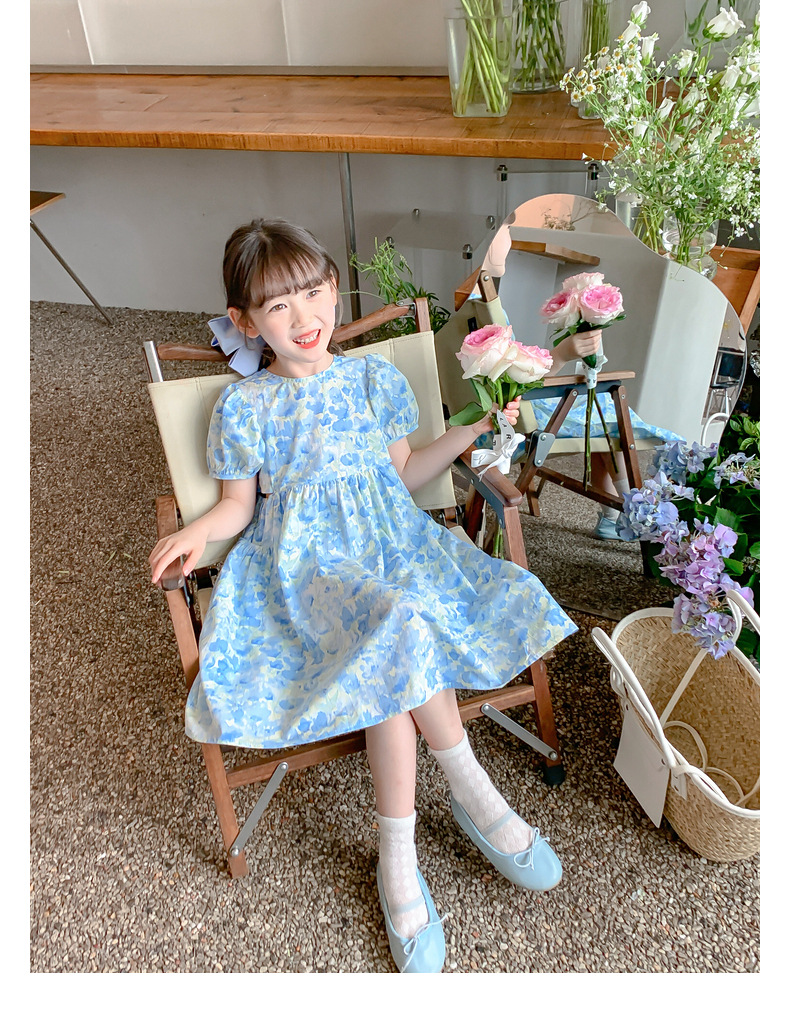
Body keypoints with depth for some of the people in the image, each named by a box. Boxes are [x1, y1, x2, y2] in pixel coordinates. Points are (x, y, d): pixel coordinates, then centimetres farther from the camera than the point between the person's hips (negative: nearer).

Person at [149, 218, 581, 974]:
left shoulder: (375, 379, 9)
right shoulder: (241, 407, 2)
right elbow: (239, 505, 7)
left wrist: (472, 431, 6)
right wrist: (197, 532, -15)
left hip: (388, 543, 3)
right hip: (303, 565, -2)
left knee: (392, 668, -27)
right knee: (398, 633, -31)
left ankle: (397, 856, -10)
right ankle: (473, 792, -11)